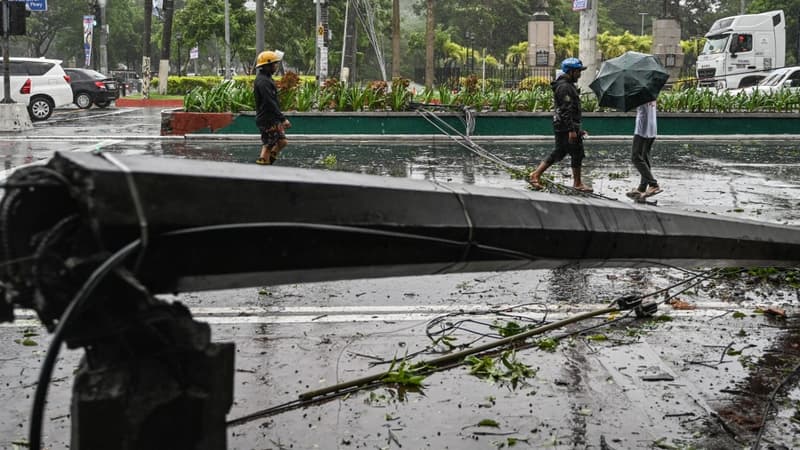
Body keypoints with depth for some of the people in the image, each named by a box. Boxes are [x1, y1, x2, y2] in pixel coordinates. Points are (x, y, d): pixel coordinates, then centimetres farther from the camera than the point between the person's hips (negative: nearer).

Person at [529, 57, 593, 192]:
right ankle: (577, 183, 10)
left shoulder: (568, 85, 18)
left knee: (559, 152, 13)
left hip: (560, 126, 10)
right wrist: (572, 130, -25)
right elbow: (566, 110, -22)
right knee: (577, 153, -1)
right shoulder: (564, 87, -16)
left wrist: (577, 129, 25)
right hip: (566, 126, -10)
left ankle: (536, 175, 12)